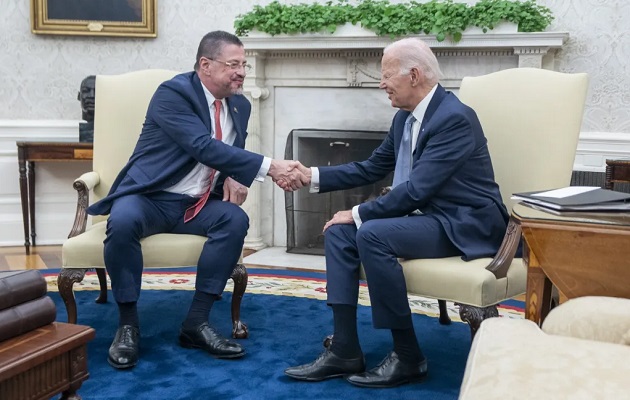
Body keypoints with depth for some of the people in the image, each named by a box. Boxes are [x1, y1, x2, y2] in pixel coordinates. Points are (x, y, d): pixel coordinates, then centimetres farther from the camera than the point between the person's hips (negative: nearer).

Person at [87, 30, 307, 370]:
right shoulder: (173, 93, -15)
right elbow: (204, 147, -29)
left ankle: (197, 321, -19)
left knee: (236, 219, -25)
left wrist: (235, 176, -3)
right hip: (149, 197, -5)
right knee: (122, 222, -36)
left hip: (197, 203, 6)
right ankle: (128, 323, -18)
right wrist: (269, 167, -35)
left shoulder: (240, 106, 8)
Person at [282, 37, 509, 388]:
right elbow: (371, 168, 15)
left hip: (465, 224, -9)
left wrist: (359, 213, -18)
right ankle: (345, 351, -6)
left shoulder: (455, 117, -20)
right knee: (339, 232, -5)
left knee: (372, 234, -29)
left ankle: (408, 357, -15)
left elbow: (416, 189, -26)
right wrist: (314, 176, 6)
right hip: (427, 214, 9)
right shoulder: (405, 117, 8)